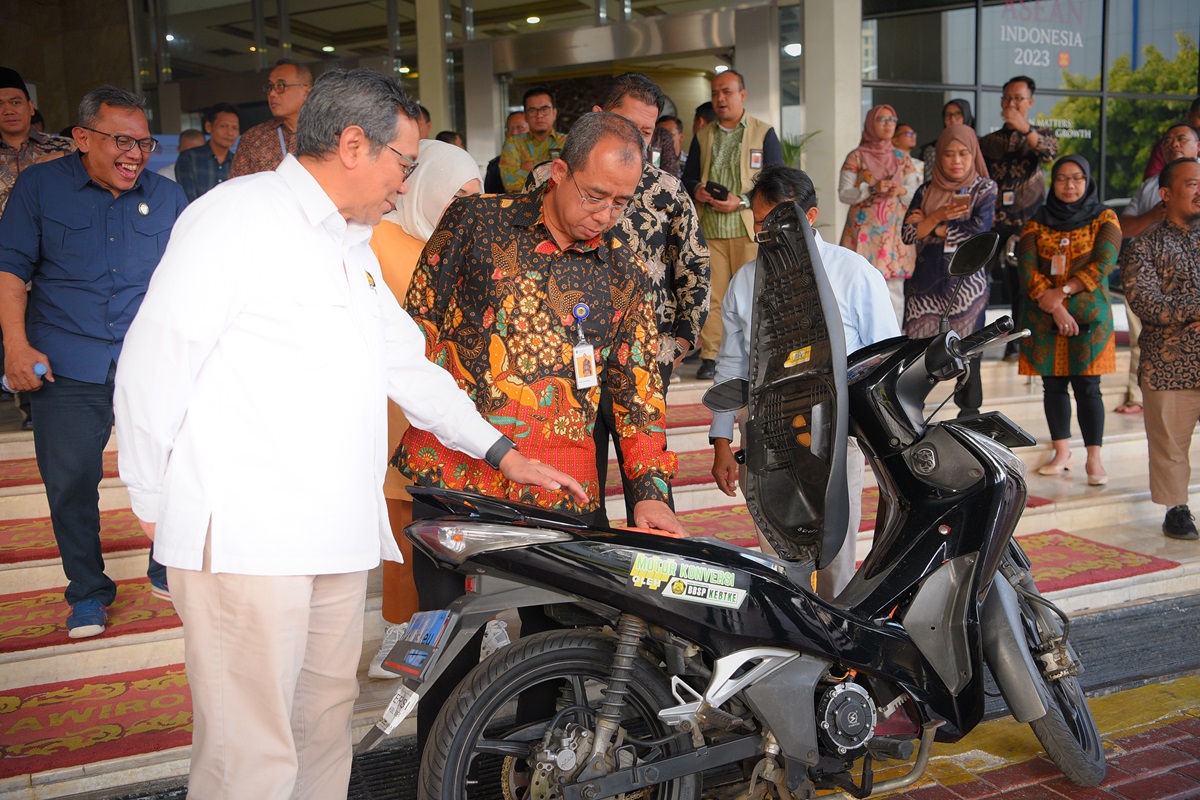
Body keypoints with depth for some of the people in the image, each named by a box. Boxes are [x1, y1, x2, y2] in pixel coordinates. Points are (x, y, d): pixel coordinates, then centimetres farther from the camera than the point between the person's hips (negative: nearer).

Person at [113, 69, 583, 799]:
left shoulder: (354, 249, 22)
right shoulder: (239, 213, -7)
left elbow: (408, 365, 27)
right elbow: (156, 357, -11)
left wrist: (503, 453, 25)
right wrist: (153, 499, -6)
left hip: (337, 535, 9)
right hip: (245, 536, -8)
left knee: (326, 725, 14)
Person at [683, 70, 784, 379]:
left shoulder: (764, 133, 6)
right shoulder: (702, 136, 18)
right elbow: (687, 177, 19)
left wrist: (741, 201, -14)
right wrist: (696, 190, -5)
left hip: (749, 226, -3)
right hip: (709, 227, 3)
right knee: (711, 293, -2)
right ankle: (710, 355, 2)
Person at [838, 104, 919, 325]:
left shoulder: (902, 158, 14)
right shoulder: (857, 157, 4)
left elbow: (917, 194, 10)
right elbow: (843, 193, -2)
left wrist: (901, 191, -12)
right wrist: (872, 189, -17)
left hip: (895, 231, 3)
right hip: (864, 231, -3)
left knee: (894, 288, -1)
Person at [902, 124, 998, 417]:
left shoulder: (984, 190, 2)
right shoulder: (926, 192, 11)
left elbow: (978, 230, -13)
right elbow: (908, 234, 0)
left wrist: (931, 227, -7)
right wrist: (937, 217, -16)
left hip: (967, 284, -2)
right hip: (926, 284, 3)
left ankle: (969, 417, 10)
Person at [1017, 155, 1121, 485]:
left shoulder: (1104, 218, 6)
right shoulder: (1037, 223, 9)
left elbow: (1104, 264, -8)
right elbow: (1027, 268, -4)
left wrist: (1062, 291, -17)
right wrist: (1054, 307, -15)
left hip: (1088, 314, -2)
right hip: (1043, 317, 2)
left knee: (1087, 387, -6)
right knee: (1053, 384, 6)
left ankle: (1094, 459, -3)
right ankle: (1062, 453, 14)